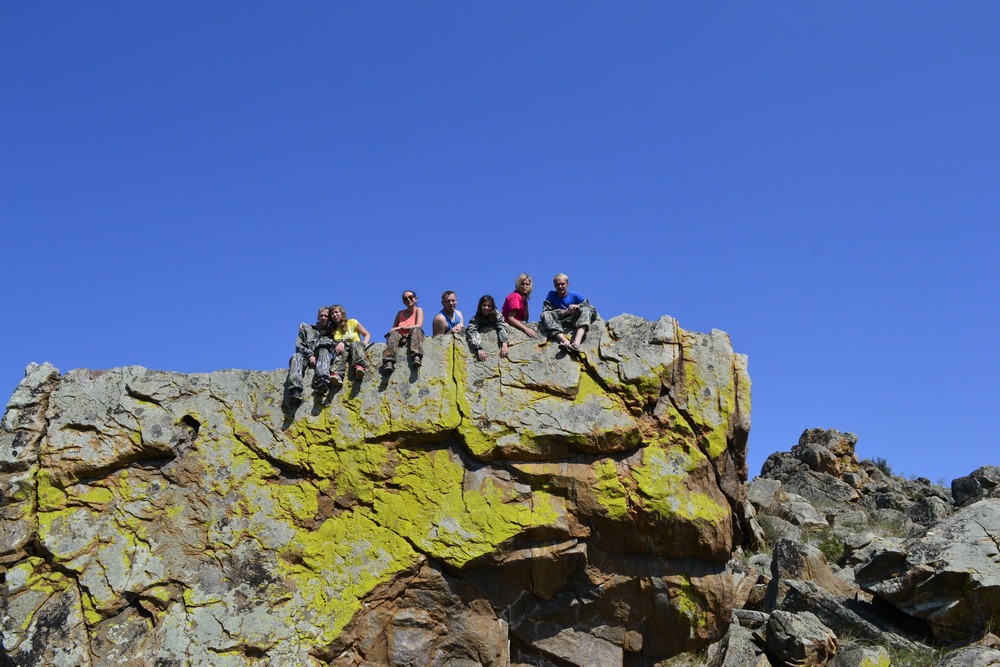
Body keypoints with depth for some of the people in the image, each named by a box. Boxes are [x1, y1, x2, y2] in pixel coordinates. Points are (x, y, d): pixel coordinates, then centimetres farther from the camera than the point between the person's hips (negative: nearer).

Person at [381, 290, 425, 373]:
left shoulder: (418, 310, 11)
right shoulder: (400, 313, 22)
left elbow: (419, 326, -6)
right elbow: (393, 329, 18)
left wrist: (401, 327, -9)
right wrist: (394, 330, -7)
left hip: (412, 337, -3)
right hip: (401, 338, 3)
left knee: (416, 329, -33)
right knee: (394, 334, -29)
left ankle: (416, 357, -54)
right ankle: (389, 362, -51)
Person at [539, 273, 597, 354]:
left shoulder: (575, 296, 10)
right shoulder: (551, 296, 11)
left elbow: (590, 307, 2)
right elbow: (546, 312, -4)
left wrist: (577, 306, -16)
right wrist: (564, 312, -13)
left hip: (574, 322, 0)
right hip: (557, 324, 0)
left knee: (585, 310, -23)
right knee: (545, 315, -26)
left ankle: (576, 342, -50)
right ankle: (565, 341, -52)